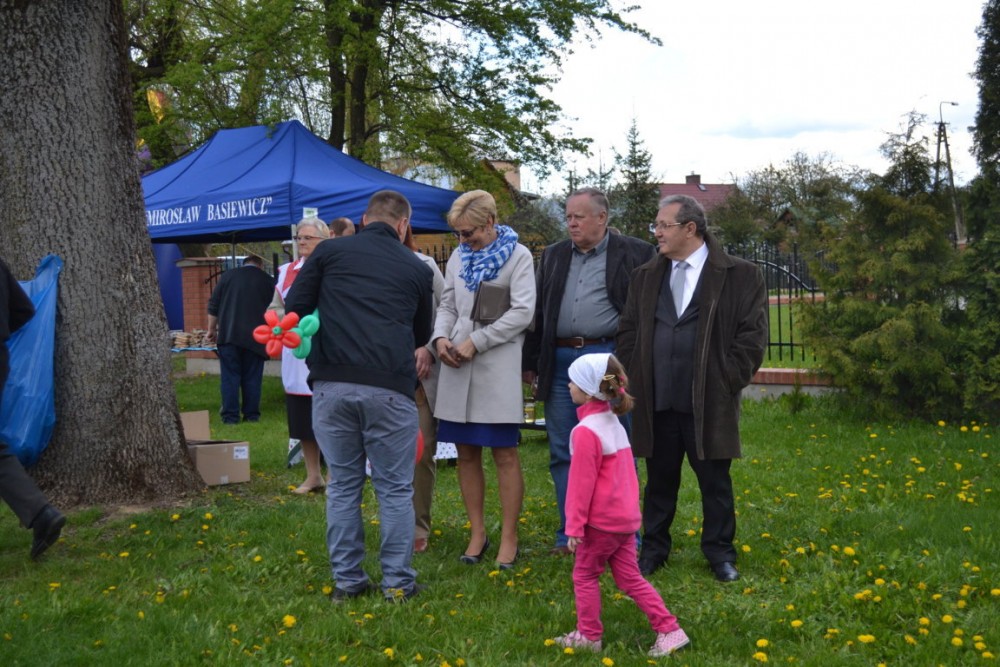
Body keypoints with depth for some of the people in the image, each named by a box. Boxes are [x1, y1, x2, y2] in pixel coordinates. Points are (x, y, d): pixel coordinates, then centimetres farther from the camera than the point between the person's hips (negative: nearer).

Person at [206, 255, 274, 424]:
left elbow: (213, 305, 6)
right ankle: (251, 415, 9)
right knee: (252, 378, 8)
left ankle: (230, 416, 1)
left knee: (229, 377, 2)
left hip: (228, 334, 0)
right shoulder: (268, 281, 7)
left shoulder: (228, 275, 7)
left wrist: (211, 329, 14)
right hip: (255, 338, 0)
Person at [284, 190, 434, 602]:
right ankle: (398, 582, 14)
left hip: (332, 383, 1)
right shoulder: (416, 268, 13)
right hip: (389, 387, -1)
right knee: (395, 489, 9)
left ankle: (346, 580, 18)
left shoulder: (329, 252, 11)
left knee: (342, 485, 13)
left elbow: (293, 309, 7)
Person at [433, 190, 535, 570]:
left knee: (504, 454, -1)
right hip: (457, 367, 5)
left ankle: (509, 538, 8)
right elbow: (448, 305, 17)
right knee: (466, 452, 8)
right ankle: (477, 532, 20)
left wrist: (475, 342, -13)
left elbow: (522, 312, -9)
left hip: (498, 367, -5)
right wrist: (441, 337, -4)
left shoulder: (518, 256, -2)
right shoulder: (458, 257, 13)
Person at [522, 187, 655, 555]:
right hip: (561, 361, 5)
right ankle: (569, 535, 18)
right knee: (562, 453, 8)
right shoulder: (553, 256, 15)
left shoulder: (636, 254, 0)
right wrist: (531, 364, 14)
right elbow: (539, 311, 17)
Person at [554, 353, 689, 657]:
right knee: (629, 578, 13)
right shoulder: (614, 423, 9)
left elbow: (581, 482, -18)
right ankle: (669, 630, 10)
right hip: (626, 517, 8)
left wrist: (574, 526, -14)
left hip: (601, 521, -8)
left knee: (585, 575, 10)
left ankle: (589, 635, 19)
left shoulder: (586, 431, -19)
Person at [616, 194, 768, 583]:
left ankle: (720, 553, 19)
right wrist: (637, 377, 6)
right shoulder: (646, 277, 12)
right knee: (659, 481, 12)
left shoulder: (740, 276, -1)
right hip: (657, 402, 3)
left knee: (715, 482, 6)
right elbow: (628, 331, 16)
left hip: (709, 404, -3)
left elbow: (752, 334, -3)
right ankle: (653, 550, 23)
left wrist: (729, 381, -8)